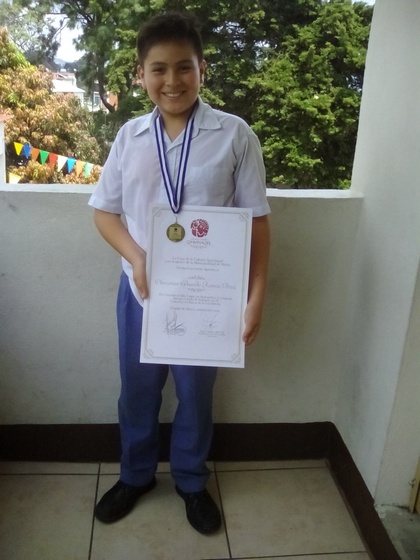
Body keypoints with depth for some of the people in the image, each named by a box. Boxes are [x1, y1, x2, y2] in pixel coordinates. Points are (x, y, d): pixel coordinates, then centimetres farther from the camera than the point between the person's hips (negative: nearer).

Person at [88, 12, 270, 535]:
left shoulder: (235, 135, -9)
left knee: (196, 394, 17)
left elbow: (256, 220, -7)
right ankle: (135, 475, 46)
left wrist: (256, 296, -13)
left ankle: (191, 481, 43)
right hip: (139, 291, 3)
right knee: (137, 390, 19)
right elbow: (104, 209, 4)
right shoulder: (129, 136, -1)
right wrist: (137, 258, -14)